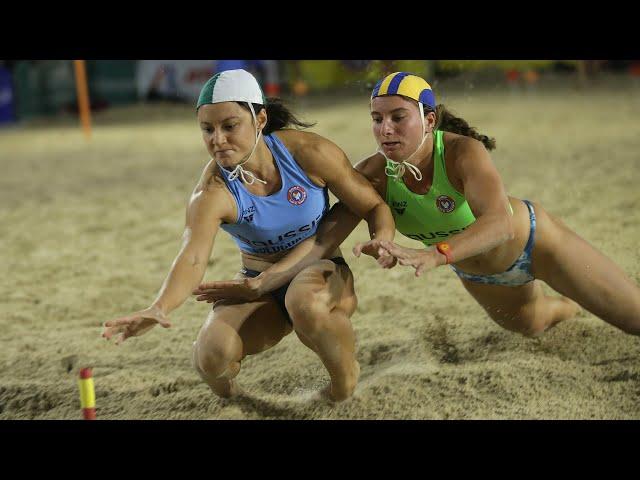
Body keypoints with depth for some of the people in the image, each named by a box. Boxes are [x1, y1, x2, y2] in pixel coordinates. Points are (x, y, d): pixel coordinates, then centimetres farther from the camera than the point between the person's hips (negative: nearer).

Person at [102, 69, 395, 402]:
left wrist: (382, 240, -31)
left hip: (322, 272, -1)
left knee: (305, 302, -39)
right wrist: (159, 308, -57)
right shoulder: (212, 193, -20)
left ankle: (346, 378, -8)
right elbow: (193, 258, -37)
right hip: (259, 284, 1)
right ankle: (226, 392, 11)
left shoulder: (308, 152, -17)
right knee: (214, 353, -29)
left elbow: (374, 206, -7)